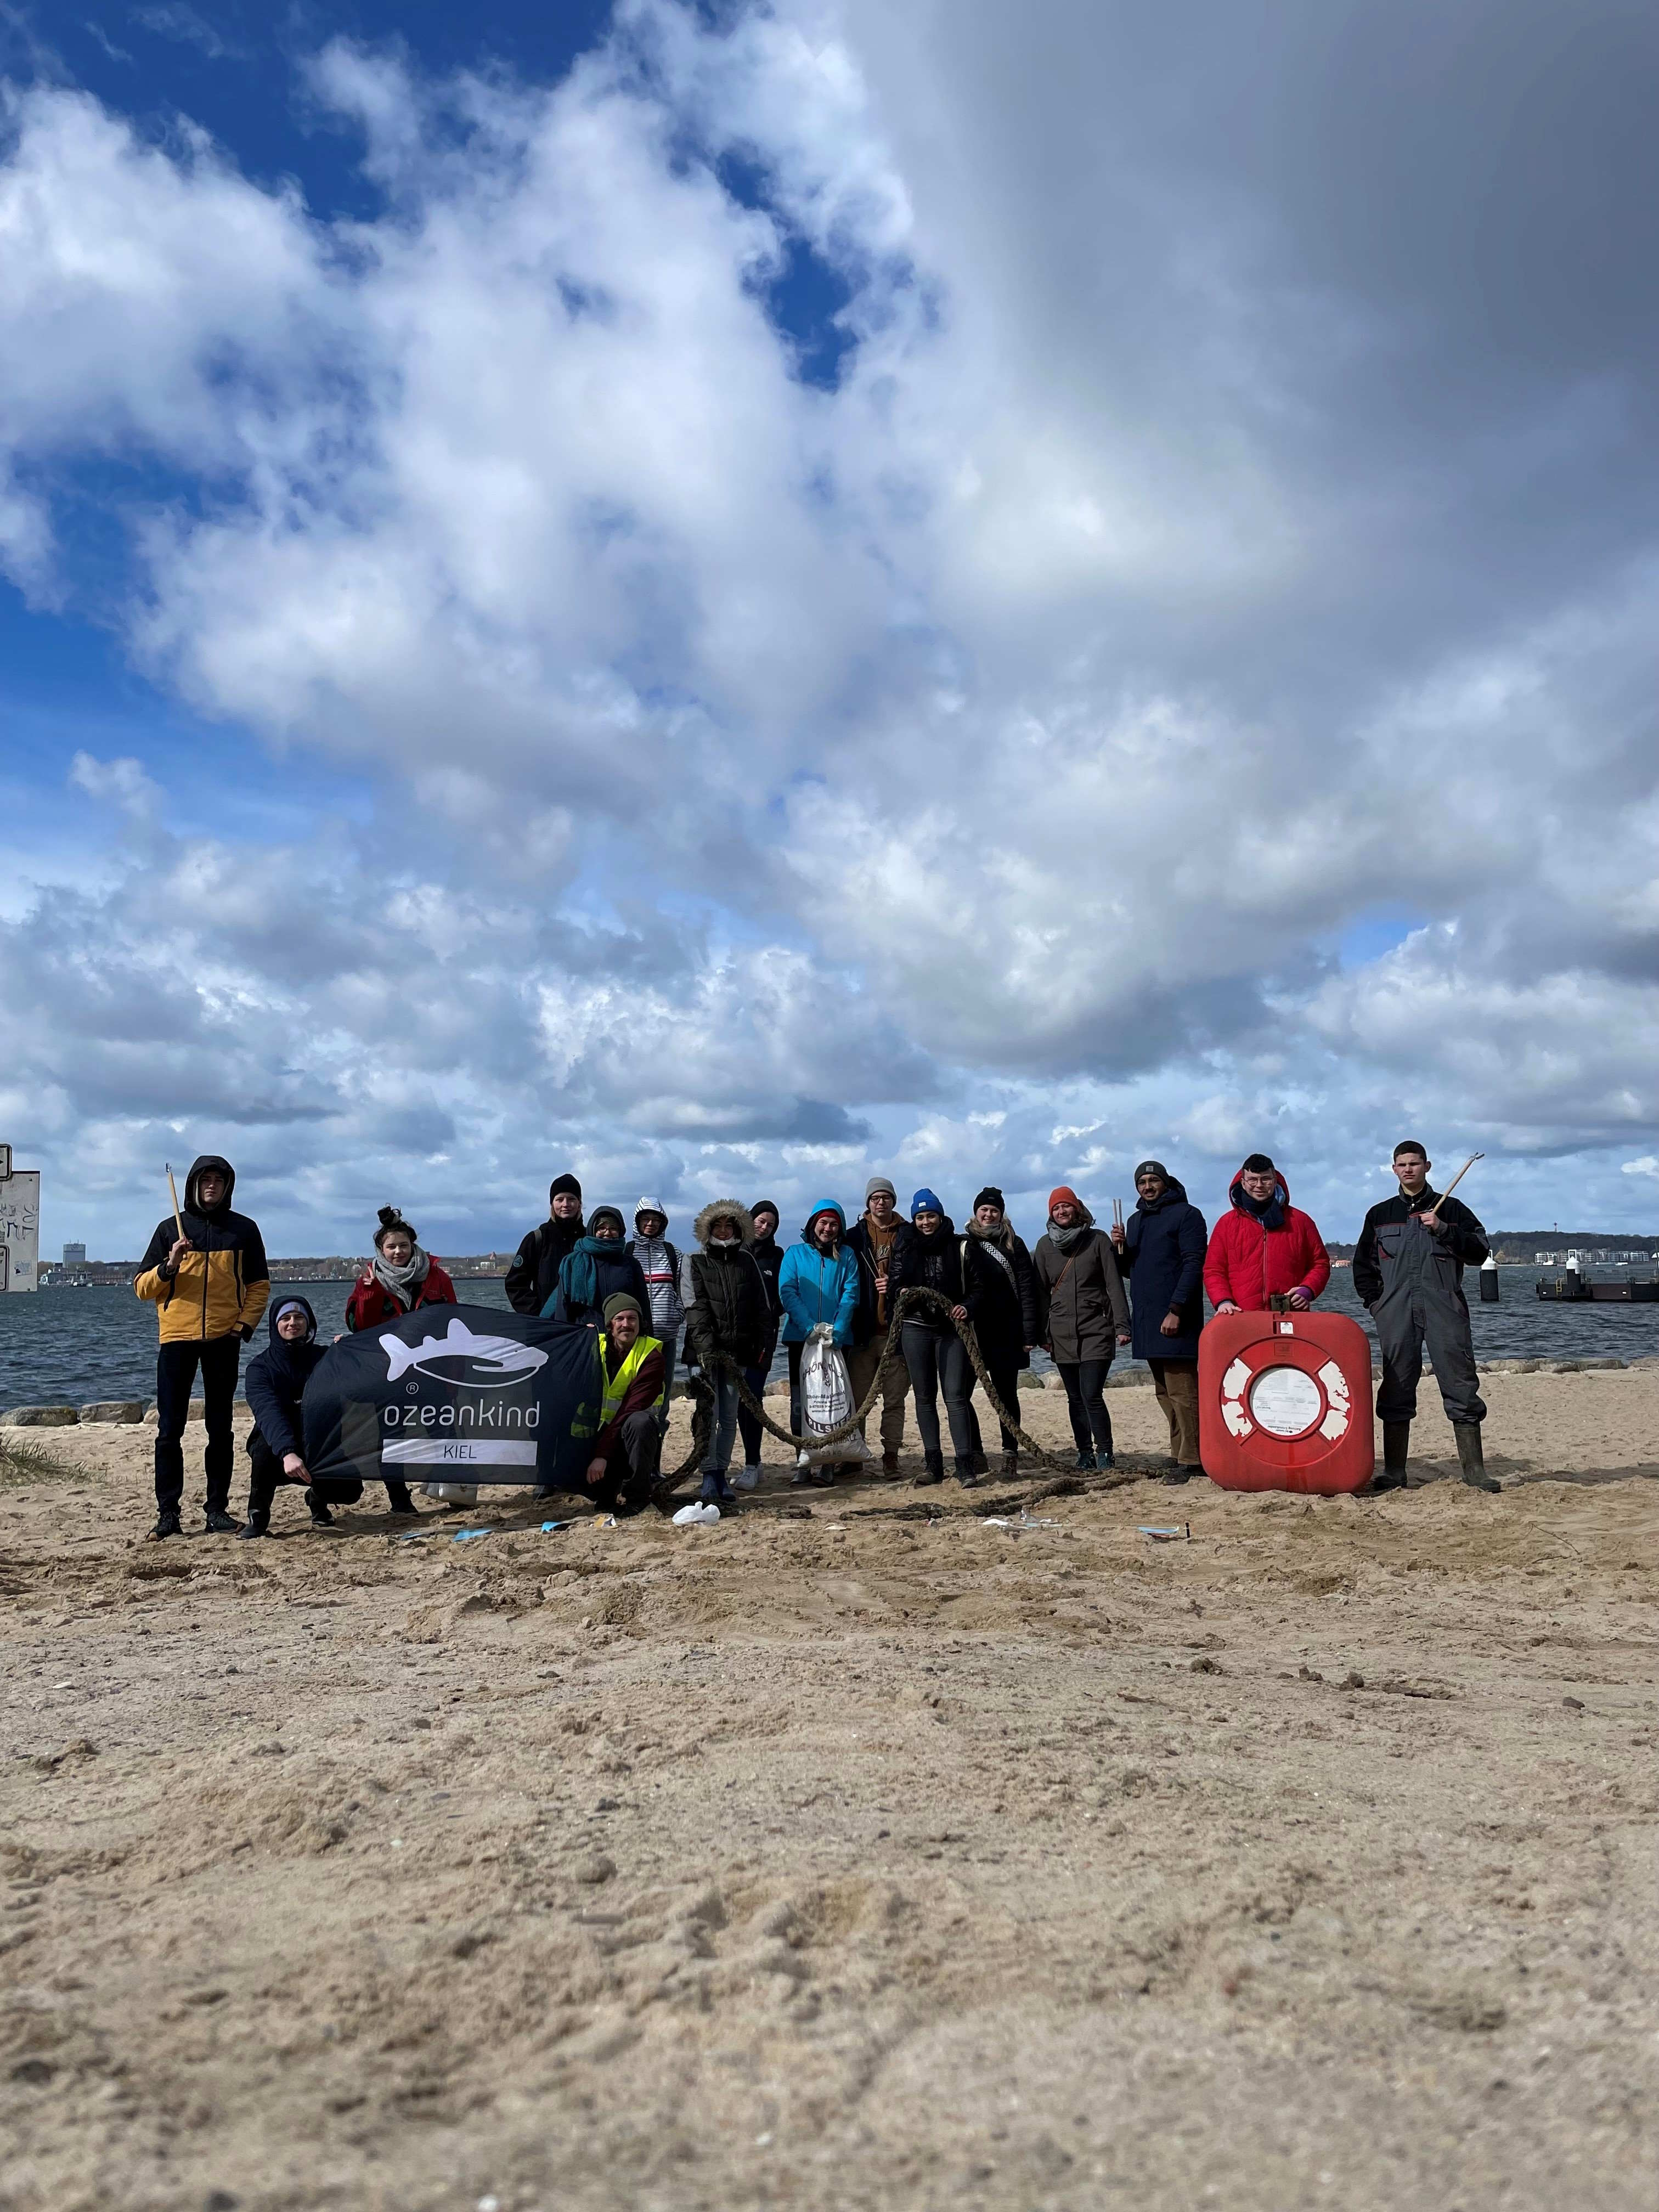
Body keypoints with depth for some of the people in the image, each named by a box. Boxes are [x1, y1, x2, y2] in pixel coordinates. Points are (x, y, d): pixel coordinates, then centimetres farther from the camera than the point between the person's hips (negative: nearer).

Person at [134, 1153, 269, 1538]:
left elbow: (259, 1285, 12)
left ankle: (218, 1509, 9)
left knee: (220, 1430, 4)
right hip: (177, 1338, 0)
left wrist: (245, 1325, -2)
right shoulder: (170, 1229, 8)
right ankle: (168, 1513, 3)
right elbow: (143, 1287, 8)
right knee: (170, 1430, -1)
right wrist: (169, 1266, -11)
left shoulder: (243, 1230, 9)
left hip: (223, 1340, 0)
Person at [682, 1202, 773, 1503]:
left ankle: (721, 1473, 13)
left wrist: (760, 1344, 4)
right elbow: (695, 1309, -6)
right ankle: (709, 1478, -12)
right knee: (708, 1415, -11)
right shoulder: (695, 1263, 4)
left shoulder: (748, 1261, 13)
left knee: (730, 1416, 6)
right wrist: (707, 1348, -17)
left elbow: (763, 1306, 14)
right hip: (706, 1350, -3)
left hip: (739, 1351, 3)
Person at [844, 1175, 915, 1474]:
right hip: (863, 1330, 0)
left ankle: (891, 1456, 10)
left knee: (894, 1399, 4)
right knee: (856, 1398, 1)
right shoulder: (854, 1237, 9)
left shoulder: (908, 1236, 8)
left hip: (896, 1329, 0)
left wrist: (896, 1285, -11)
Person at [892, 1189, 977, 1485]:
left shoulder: (959, 1247, 3)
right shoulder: (905, 1250, 8)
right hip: (916, 1329, 2)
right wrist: (903, 1293, -11)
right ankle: (933, 1463, 12)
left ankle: (965, 1466, -10)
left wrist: (966, 1306, -14)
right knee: (924, 1397, 6)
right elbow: (894, 1284, 12)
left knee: (955, 1396, -9)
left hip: (951, 1330, -2)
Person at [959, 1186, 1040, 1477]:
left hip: (1006, 1333, -1)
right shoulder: (964, 1245, 9)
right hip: (971, 1330, 1)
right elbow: (957, 1286, 6)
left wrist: (1029, 1333, -6)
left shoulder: (1014, 1245, 6)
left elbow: (1027, 1288, 1)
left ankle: (1010, 1454, 8)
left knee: (1006, 1394, 4)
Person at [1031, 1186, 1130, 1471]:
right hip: (1062, 1334, 3)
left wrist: (1121, 1326, -9)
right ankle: (1085, 1453, 16)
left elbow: (1114, 1285, -2)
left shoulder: (1098, 1241, 1)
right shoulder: (1045, 1245, 9)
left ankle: (1104, 1452, -1)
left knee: (1091, 1395, -12)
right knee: (1075, 1398, 7)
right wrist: (1043, 1333, 5)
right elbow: (1041, 1291, 11)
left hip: (1096, 1331, -3)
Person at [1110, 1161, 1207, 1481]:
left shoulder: (1186, 1214, -4)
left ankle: (1191, 1460, -7)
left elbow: (1193, 1264, -12)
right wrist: (1121, 1248, 2)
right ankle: (1180, 1454, 16)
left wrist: (1176, 1310, -19)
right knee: (1165, 1393, 10)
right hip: (1146, 1319, 8)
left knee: (1181, 1391, -9)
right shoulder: (1135, 1220, 19)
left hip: (1175, 1319, -8)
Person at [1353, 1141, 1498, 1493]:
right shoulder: (1380, 1214, 16)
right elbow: (1363, 1263, 21)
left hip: (1445, 1309, -1)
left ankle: (1474, 1471, 1)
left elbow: (1479, 1251, 4)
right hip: (1395, 1313, 1)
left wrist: (1443, 1230, -8)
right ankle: (1394, 1473, 5)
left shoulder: (1450, 1209, 12)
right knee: (1396, 1390, 1)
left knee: (1461, 1386, -5)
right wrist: (1373, 1299, 8)